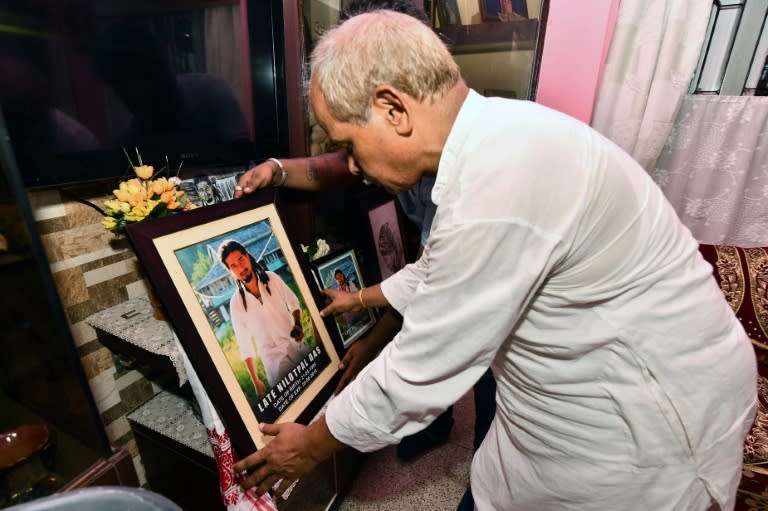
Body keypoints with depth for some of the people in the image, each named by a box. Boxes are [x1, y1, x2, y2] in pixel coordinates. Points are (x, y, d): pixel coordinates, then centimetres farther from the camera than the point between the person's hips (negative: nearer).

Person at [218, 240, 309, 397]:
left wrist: (298, 324, -9)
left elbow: (293, 303, 9)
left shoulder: (272, 278, -6)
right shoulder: (236, 303, -10)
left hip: (299, 347, 2)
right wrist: (256, 381, 0)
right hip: (275, 362, -2)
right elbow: (244, 344, -3)